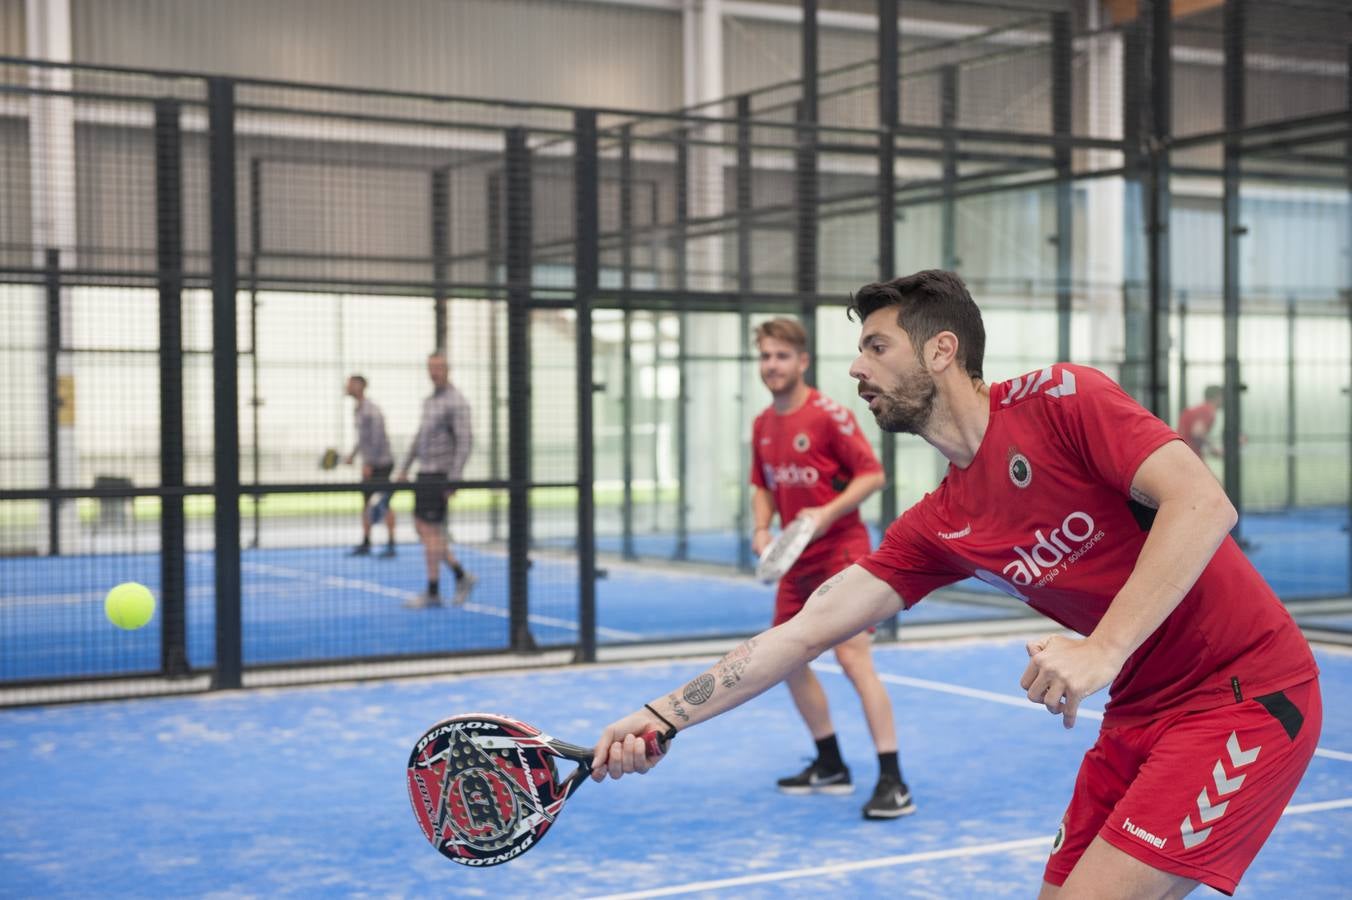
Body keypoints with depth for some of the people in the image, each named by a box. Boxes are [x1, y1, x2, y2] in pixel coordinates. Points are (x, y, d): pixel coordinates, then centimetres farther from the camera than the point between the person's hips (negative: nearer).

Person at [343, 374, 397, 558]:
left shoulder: (371, 410, -17)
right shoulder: (357, 409, 12)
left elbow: (378, 438, -22)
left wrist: (369, 463, -22)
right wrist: (352, 455, 20)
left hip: (380, 463, -9)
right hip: (370, 465, 9)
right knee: (366, 503, 10)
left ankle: (391, 545, -1)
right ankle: (365, 544, 15)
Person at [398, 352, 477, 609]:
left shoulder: (455, 402, -11)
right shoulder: (429, 401, 16)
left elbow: (465, 440, -18)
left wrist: (453, 479, -23)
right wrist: (405, 468, 22)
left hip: (439, 475, -9)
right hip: (424, 472, 9)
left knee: (430, 530, -6)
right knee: (421, 527, 9)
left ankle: (433, 592, 2)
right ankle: (461, 576, 17)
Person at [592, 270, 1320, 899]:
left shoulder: (1060, 398, -13)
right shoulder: (938, 526, 5)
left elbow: (1203, 503, -24)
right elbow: (808, 630, 5)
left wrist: (1103, 648, -31)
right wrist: (662, 716, 1)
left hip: (1245, 691, -7)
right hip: (1140, 713, 7)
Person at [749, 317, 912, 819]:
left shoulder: (828, 415, -13)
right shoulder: (763, 425, 9)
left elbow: (872, 474, -14)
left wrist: (828, 513, -25)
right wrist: (762, 528, 1)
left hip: (841, 554, -8)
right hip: (797, 561, 8)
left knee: (853, 656, -17)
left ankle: (893, 784, -14)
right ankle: (831, 767, 25)